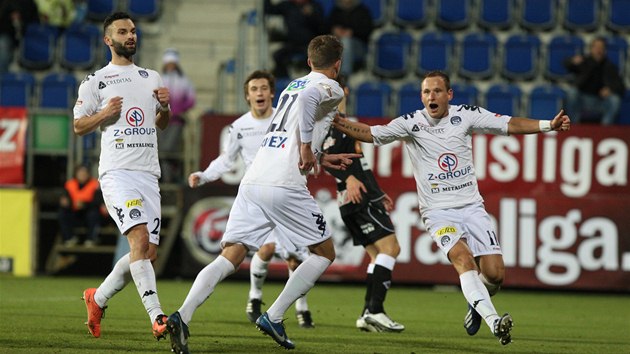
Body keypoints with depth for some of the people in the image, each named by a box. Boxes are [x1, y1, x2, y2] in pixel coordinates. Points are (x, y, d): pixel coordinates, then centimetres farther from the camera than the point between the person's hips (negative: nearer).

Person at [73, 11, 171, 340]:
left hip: (149, 174, 6)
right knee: (140, 238, -23)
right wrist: (104, 114, -11)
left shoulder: (151, 78, 19)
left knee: (148, 252, 2)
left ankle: (98, 298, 24)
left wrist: (165, 106, 6)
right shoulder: (96, 81, 5)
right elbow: (78, 126, 7)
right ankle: (157, 317, -31)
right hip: (117, 172, -6)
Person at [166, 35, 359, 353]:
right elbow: (307, 98, -21)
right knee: (324, 252, 12)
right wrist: (307, 149, -14)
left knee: (231, 256, -1)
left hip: (252, 182, 7)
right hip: (285, 186, -7)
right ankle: (273, 318, 3)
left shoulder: (291, 86, 27)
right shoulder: (331, 88, 4)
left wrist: (322, 158, 39)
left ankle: (183, 316, -21)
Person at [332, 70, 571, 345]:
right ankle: (493, 321, -42)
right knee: (463, 258, -29)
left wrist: (549, 125, -6)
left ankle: (476, 303, 25)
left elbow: (509, 124, 3)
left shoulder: (466, 115, 3)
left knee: (494, 273, -9)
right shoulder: (410, 124, -1)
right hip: (438, 211, -3)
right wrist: (337, 123, -17)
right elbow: (371, 134, -3)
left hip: (472, 207, 3)